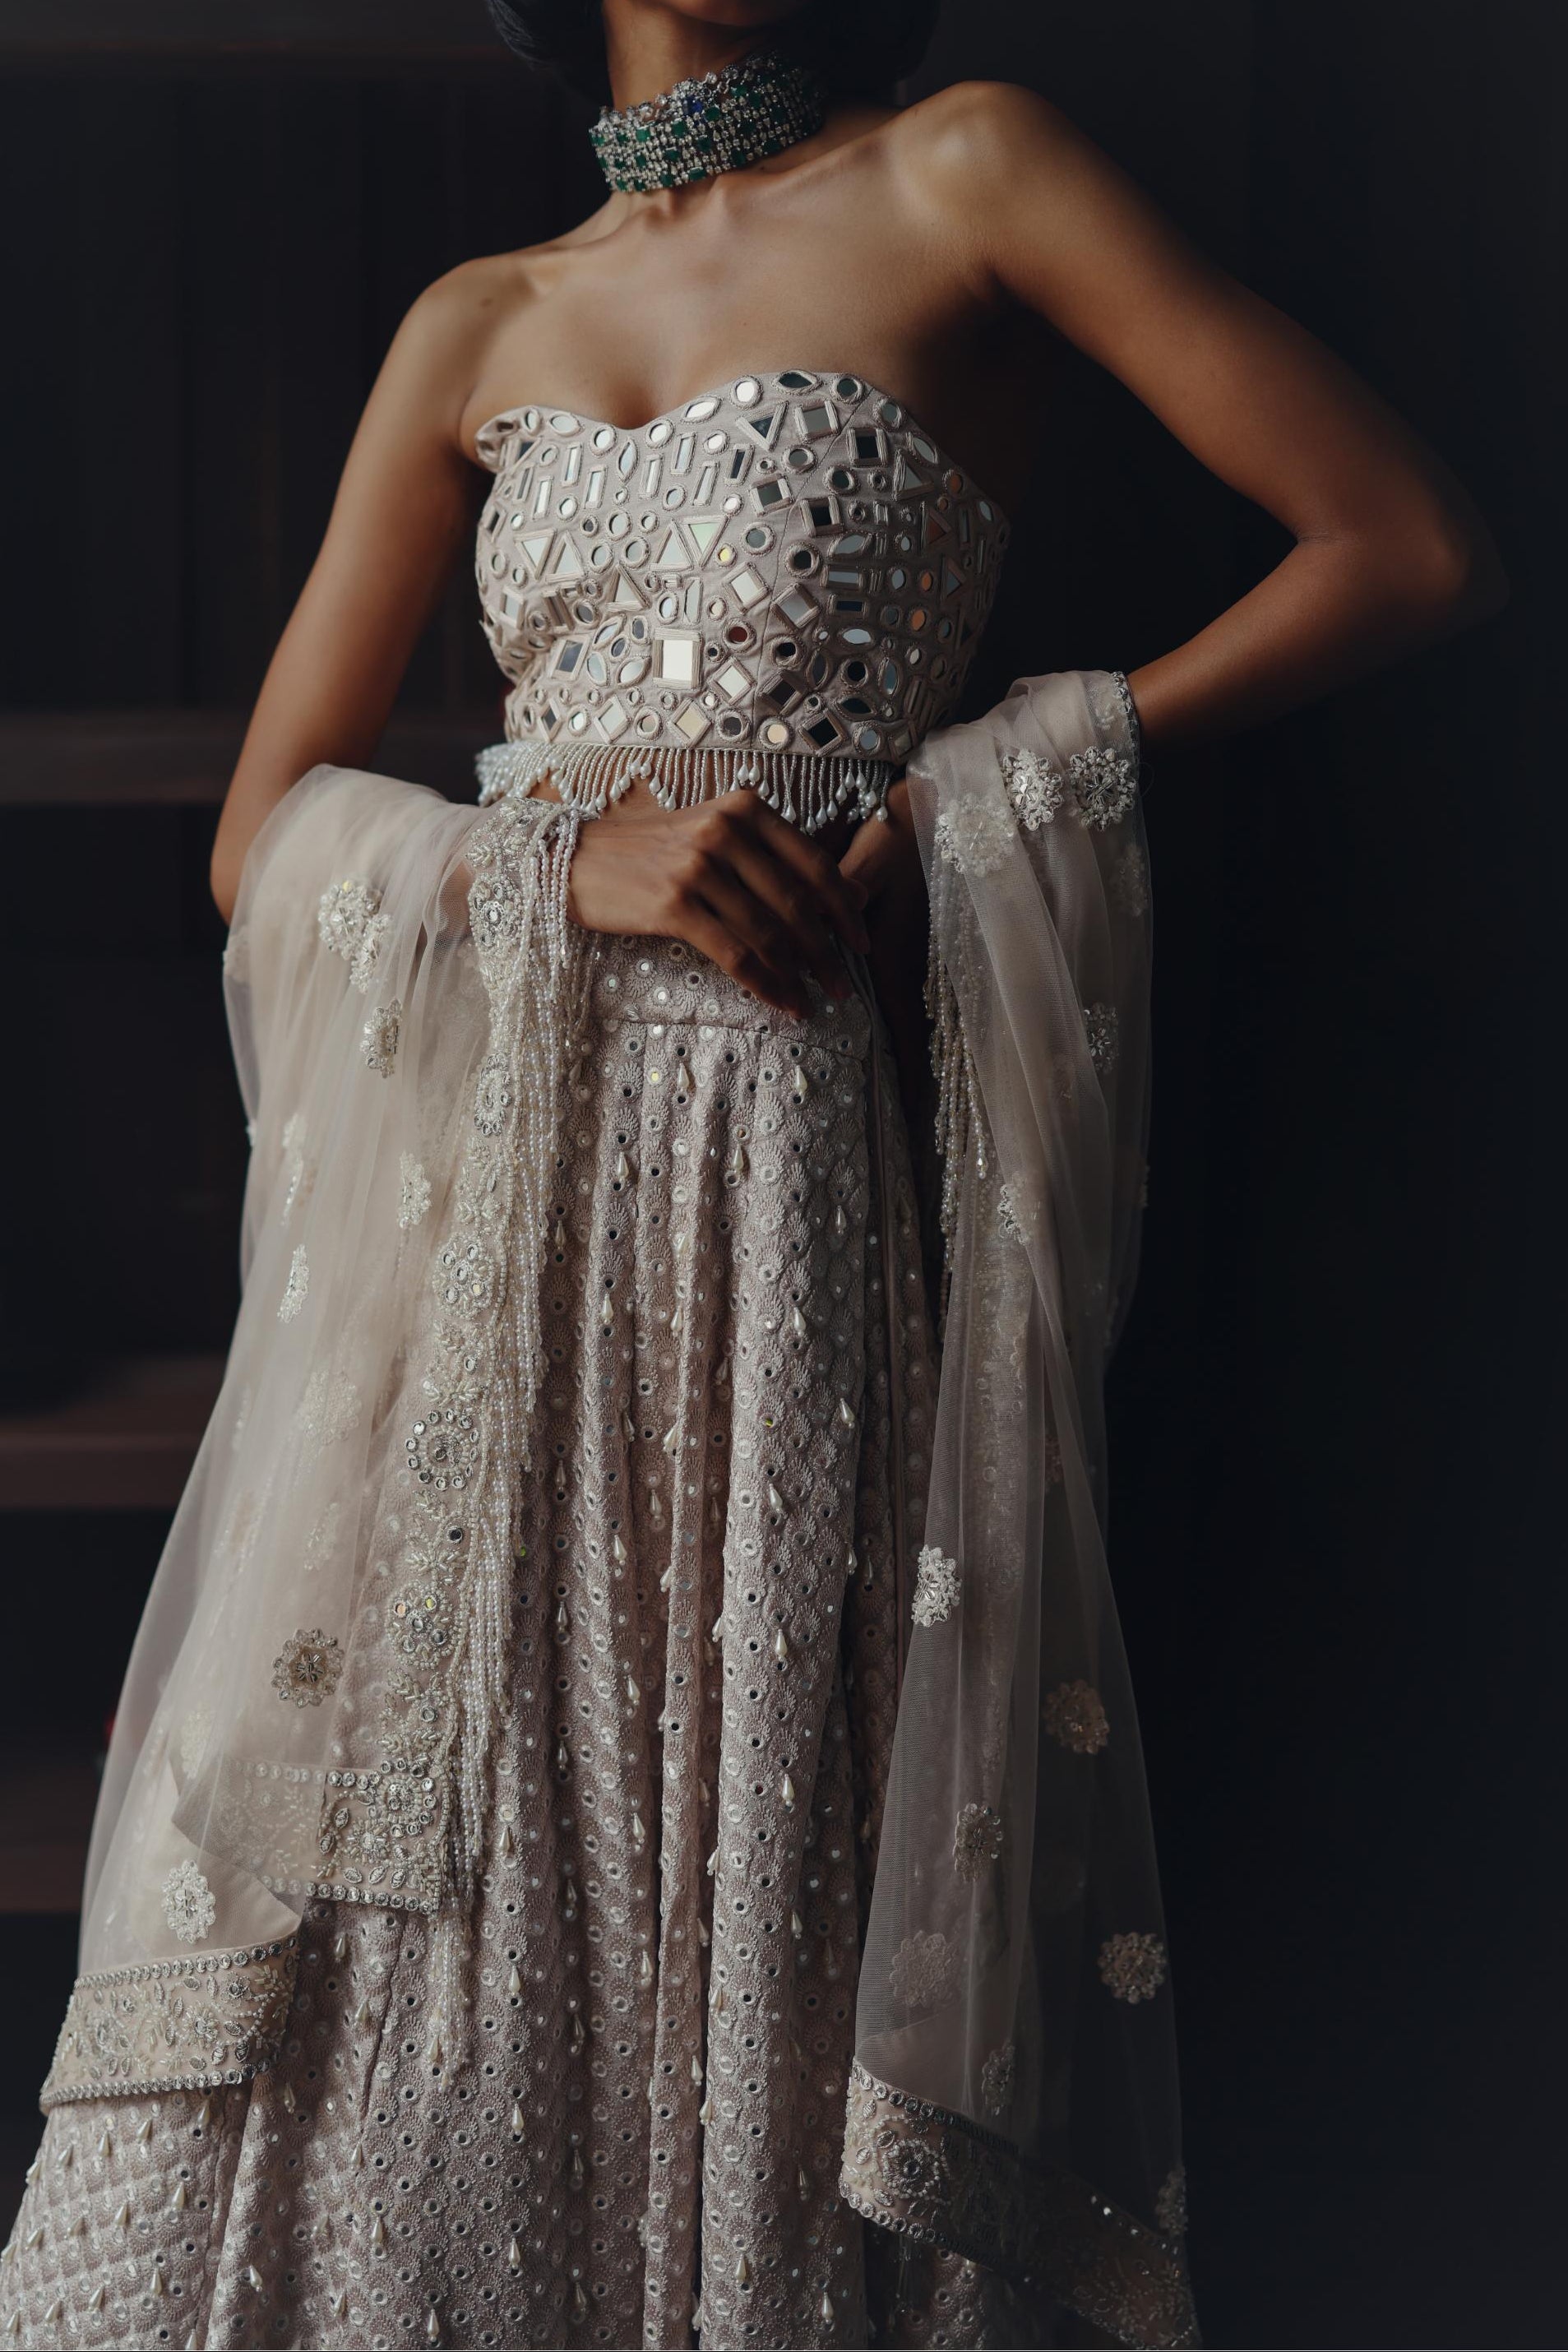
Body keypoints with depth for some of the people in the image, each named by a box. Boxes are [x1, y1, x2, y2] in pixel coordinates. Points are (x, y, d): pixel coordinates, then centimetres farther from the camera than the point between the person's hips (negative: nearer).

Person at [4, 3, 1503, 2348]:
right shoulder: (480, 324, 15)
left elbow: (1417, 546, 0)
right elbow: (267, 835, 10)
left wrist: (968, 800, -3)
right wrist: (565, 856, -10)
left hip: (755, 1162, -3)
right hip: (452, 1172, 4)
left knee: (725, 1874, 1)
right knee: (379, 1869, 4)